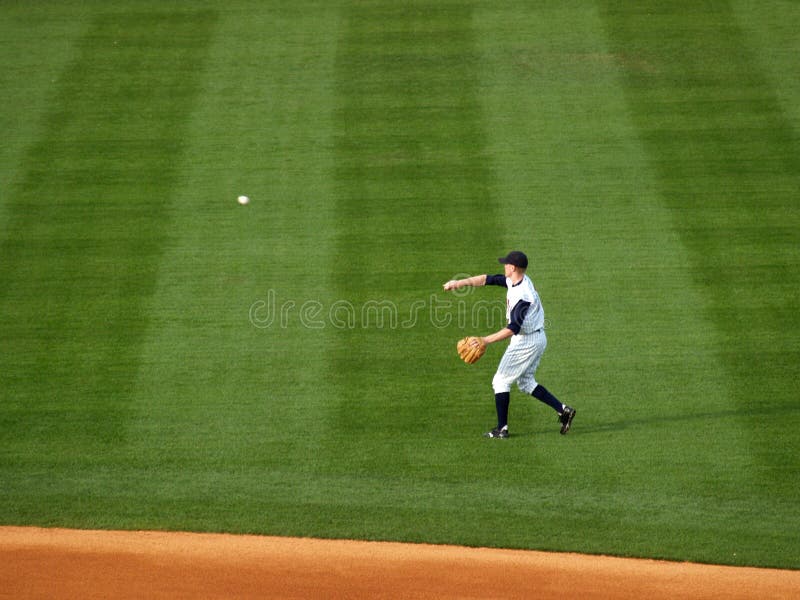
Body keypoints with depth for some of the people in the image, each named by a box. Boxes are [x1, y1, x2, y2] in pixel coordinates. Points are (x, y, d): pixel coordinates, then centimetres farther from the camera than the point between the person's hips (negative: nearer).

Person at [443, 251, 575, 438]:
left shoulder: (523, 294, -28)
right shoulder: (513, 281, 0)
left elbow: (513, 329, -32)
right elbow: (488, 279, 8)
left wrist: (486, 340, -35)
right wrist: (460, 282, 1)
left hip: (526, 342, -10)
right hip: (538, 339, 10)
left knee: (501, 381, 0)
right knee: (525, 381, 19)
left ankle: (502, 429, 5)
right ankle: (562, 409, 10)